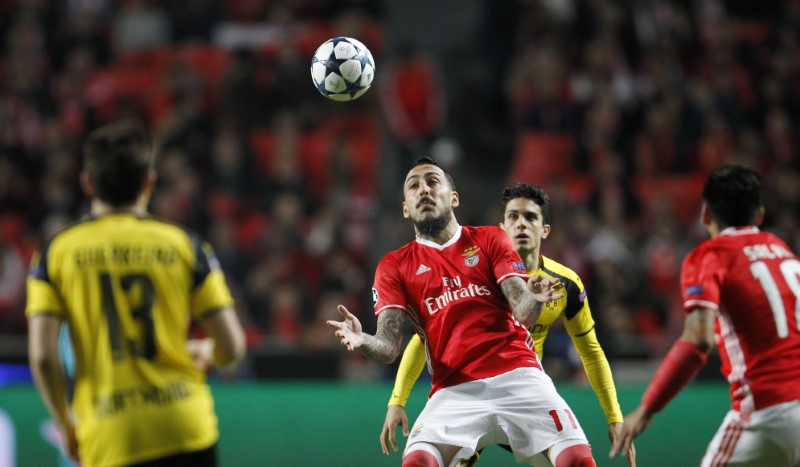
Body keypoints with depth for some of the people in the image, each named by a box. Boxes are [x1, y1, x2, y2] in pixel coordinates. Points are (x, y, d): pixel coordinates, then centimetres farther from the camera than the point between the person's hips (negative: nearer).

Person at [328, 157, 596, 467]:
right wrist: (362, 341, -24)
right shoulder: (394, 266, 11)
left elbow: (522, 313, 0)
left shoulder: (490, 240, 12)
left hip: (517, 376, 0)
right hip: (454, 391, 0)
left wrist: (533, 299, -25)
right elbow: (389, 347, 0)